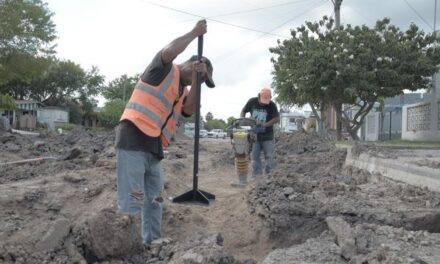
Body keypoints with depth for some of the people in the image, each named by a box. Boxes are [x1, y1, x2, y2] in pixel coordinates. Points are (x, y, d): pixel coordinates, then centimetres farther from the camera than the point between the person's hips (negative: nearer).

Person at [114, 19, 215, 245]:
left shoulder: (182, 91, 23)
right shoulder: (163, 70, 2)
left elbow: (189, 110, 3)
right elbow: (169, 52, -20)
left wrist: (196, 80, -2)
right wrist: (195, 33, -9)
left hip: (154, 149, 9)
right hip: (133, 141, -9)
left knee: (154, 202, 14)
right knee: (132, 204, -11)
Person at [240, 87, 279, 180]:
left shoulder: (272, 105, -12)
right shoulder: (252, 102, -5)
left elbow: (277, 118, -20)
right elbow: (243, 111, 7)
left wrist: (265, 124, -30)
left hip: (267, 136, -2)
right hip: (254, 135, 2)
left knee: (269, 156, 1)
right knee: (254, 156, 5)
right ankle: (256, 174, 13)